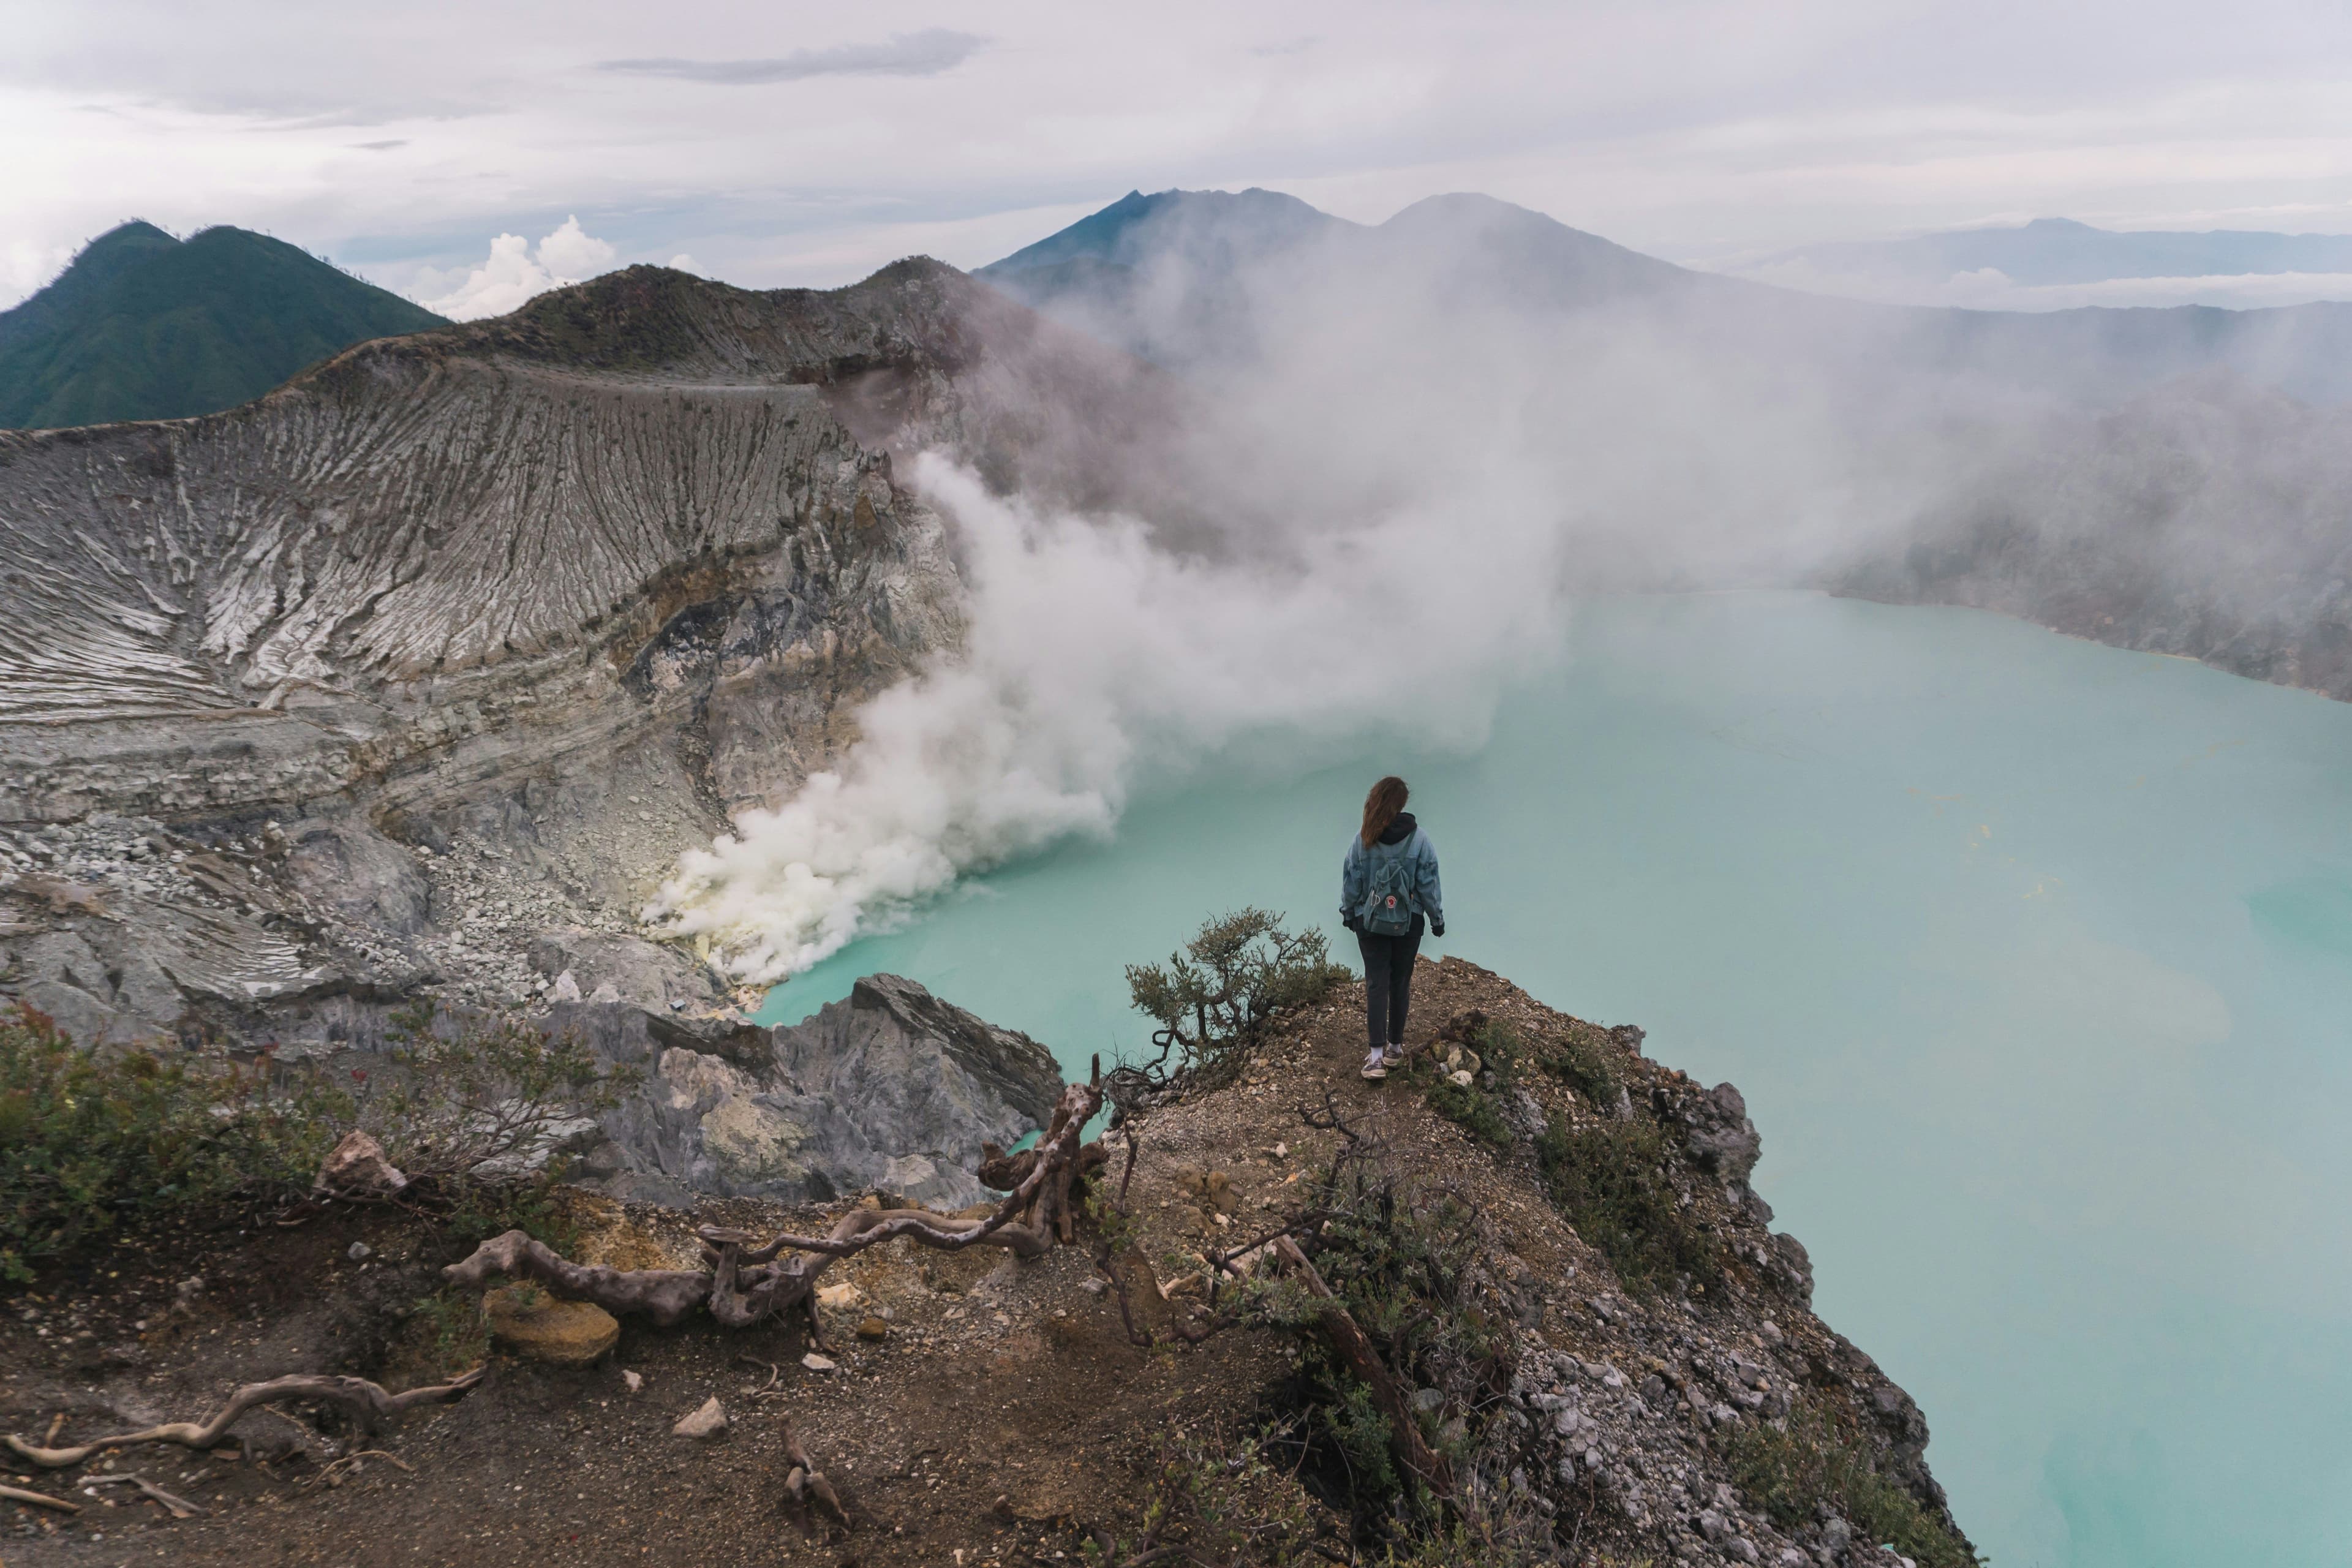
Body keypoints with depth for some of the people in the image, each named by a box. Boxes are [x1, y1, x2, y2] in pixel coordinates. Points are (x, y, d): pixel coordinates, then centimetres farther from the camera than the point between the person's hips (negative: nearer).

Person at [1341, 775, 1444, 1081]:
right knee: (1400, 983, 14)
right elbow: (1428, 883, -5)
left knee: (1376, 983, 3)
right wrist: (1437, 917, 8)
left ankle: (1377, 1056, -4)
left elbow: (1351, 880, -2)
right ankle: (1395, 1047, 24)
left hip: (1370, 921, 0)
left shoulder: (1363, 838, -10)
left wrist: (1348, 913, 13)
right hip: (1408, 922, 0)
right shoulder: (1419, 839, -11)